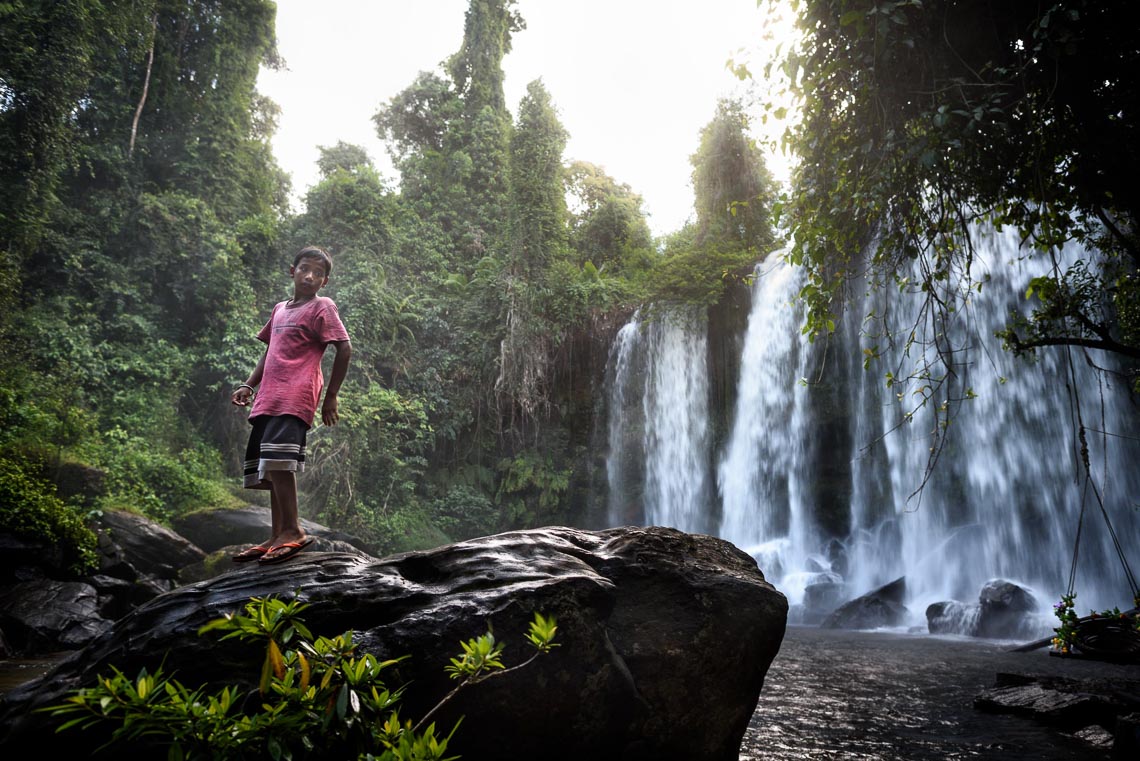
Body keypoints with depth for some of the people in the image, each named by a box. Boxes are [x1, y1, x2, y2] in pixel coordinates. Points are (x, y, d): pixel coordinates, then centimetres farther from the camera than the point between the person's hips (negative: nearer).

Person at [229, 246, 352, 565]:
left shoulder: (322, 307, 2)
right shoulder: (280, 309, 24)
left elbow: (344, 349, -5)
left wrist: (330, 396, -7)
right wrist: (249, 385, 16)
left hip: (295, 399, -8)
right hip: (267, 400, 8)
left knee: (277, 458, -23)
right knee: (270, 467, 5)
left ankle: (292, 531, -21)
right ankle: (277, 537, 9)